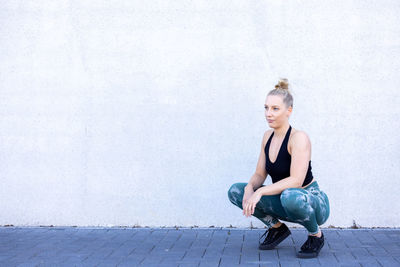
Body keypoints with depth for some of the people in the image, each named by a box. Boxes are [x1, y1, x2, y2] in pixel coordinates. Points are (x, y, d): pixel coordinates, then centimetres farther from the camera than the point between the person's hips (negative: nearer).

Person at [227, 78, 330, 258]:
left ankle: (316, 235, -10)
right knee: (235, 191, -7)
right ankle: (277, 228, 9)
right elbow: (260, 174, 4)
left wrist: (260, 191, -33)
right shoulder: (268, 136, 2)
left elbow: (296, 181, -30)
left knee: (290, 196, -42)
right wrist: (250, 187, -18)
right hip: (284, 202, 7)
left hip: (313, 202, -6)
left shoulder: (299, 138, -21)